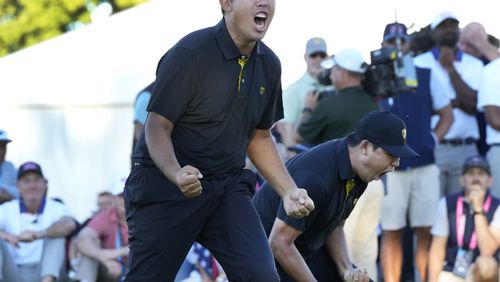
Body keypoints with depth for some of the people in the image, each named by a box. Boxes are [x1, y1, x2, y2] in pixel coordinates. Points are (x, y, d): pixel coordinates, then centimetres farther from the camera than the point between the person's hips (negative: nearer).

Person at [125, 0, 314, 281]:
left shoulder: (268, 64, 3)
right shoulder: (189, 53, -17)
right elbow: (157, 127, -17)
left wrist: (290, 191, 3)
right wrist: (176, 174, -36)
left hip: (228, 184, 5)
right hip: (165, 183, -5)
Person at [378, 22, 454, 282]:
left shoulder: (426, 77, 10)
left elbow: (447, 115, 14)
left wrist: (434, 139, 2)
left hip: (425, 165, 1)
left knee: (427, 232, -1)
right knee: (391, 233, 1)